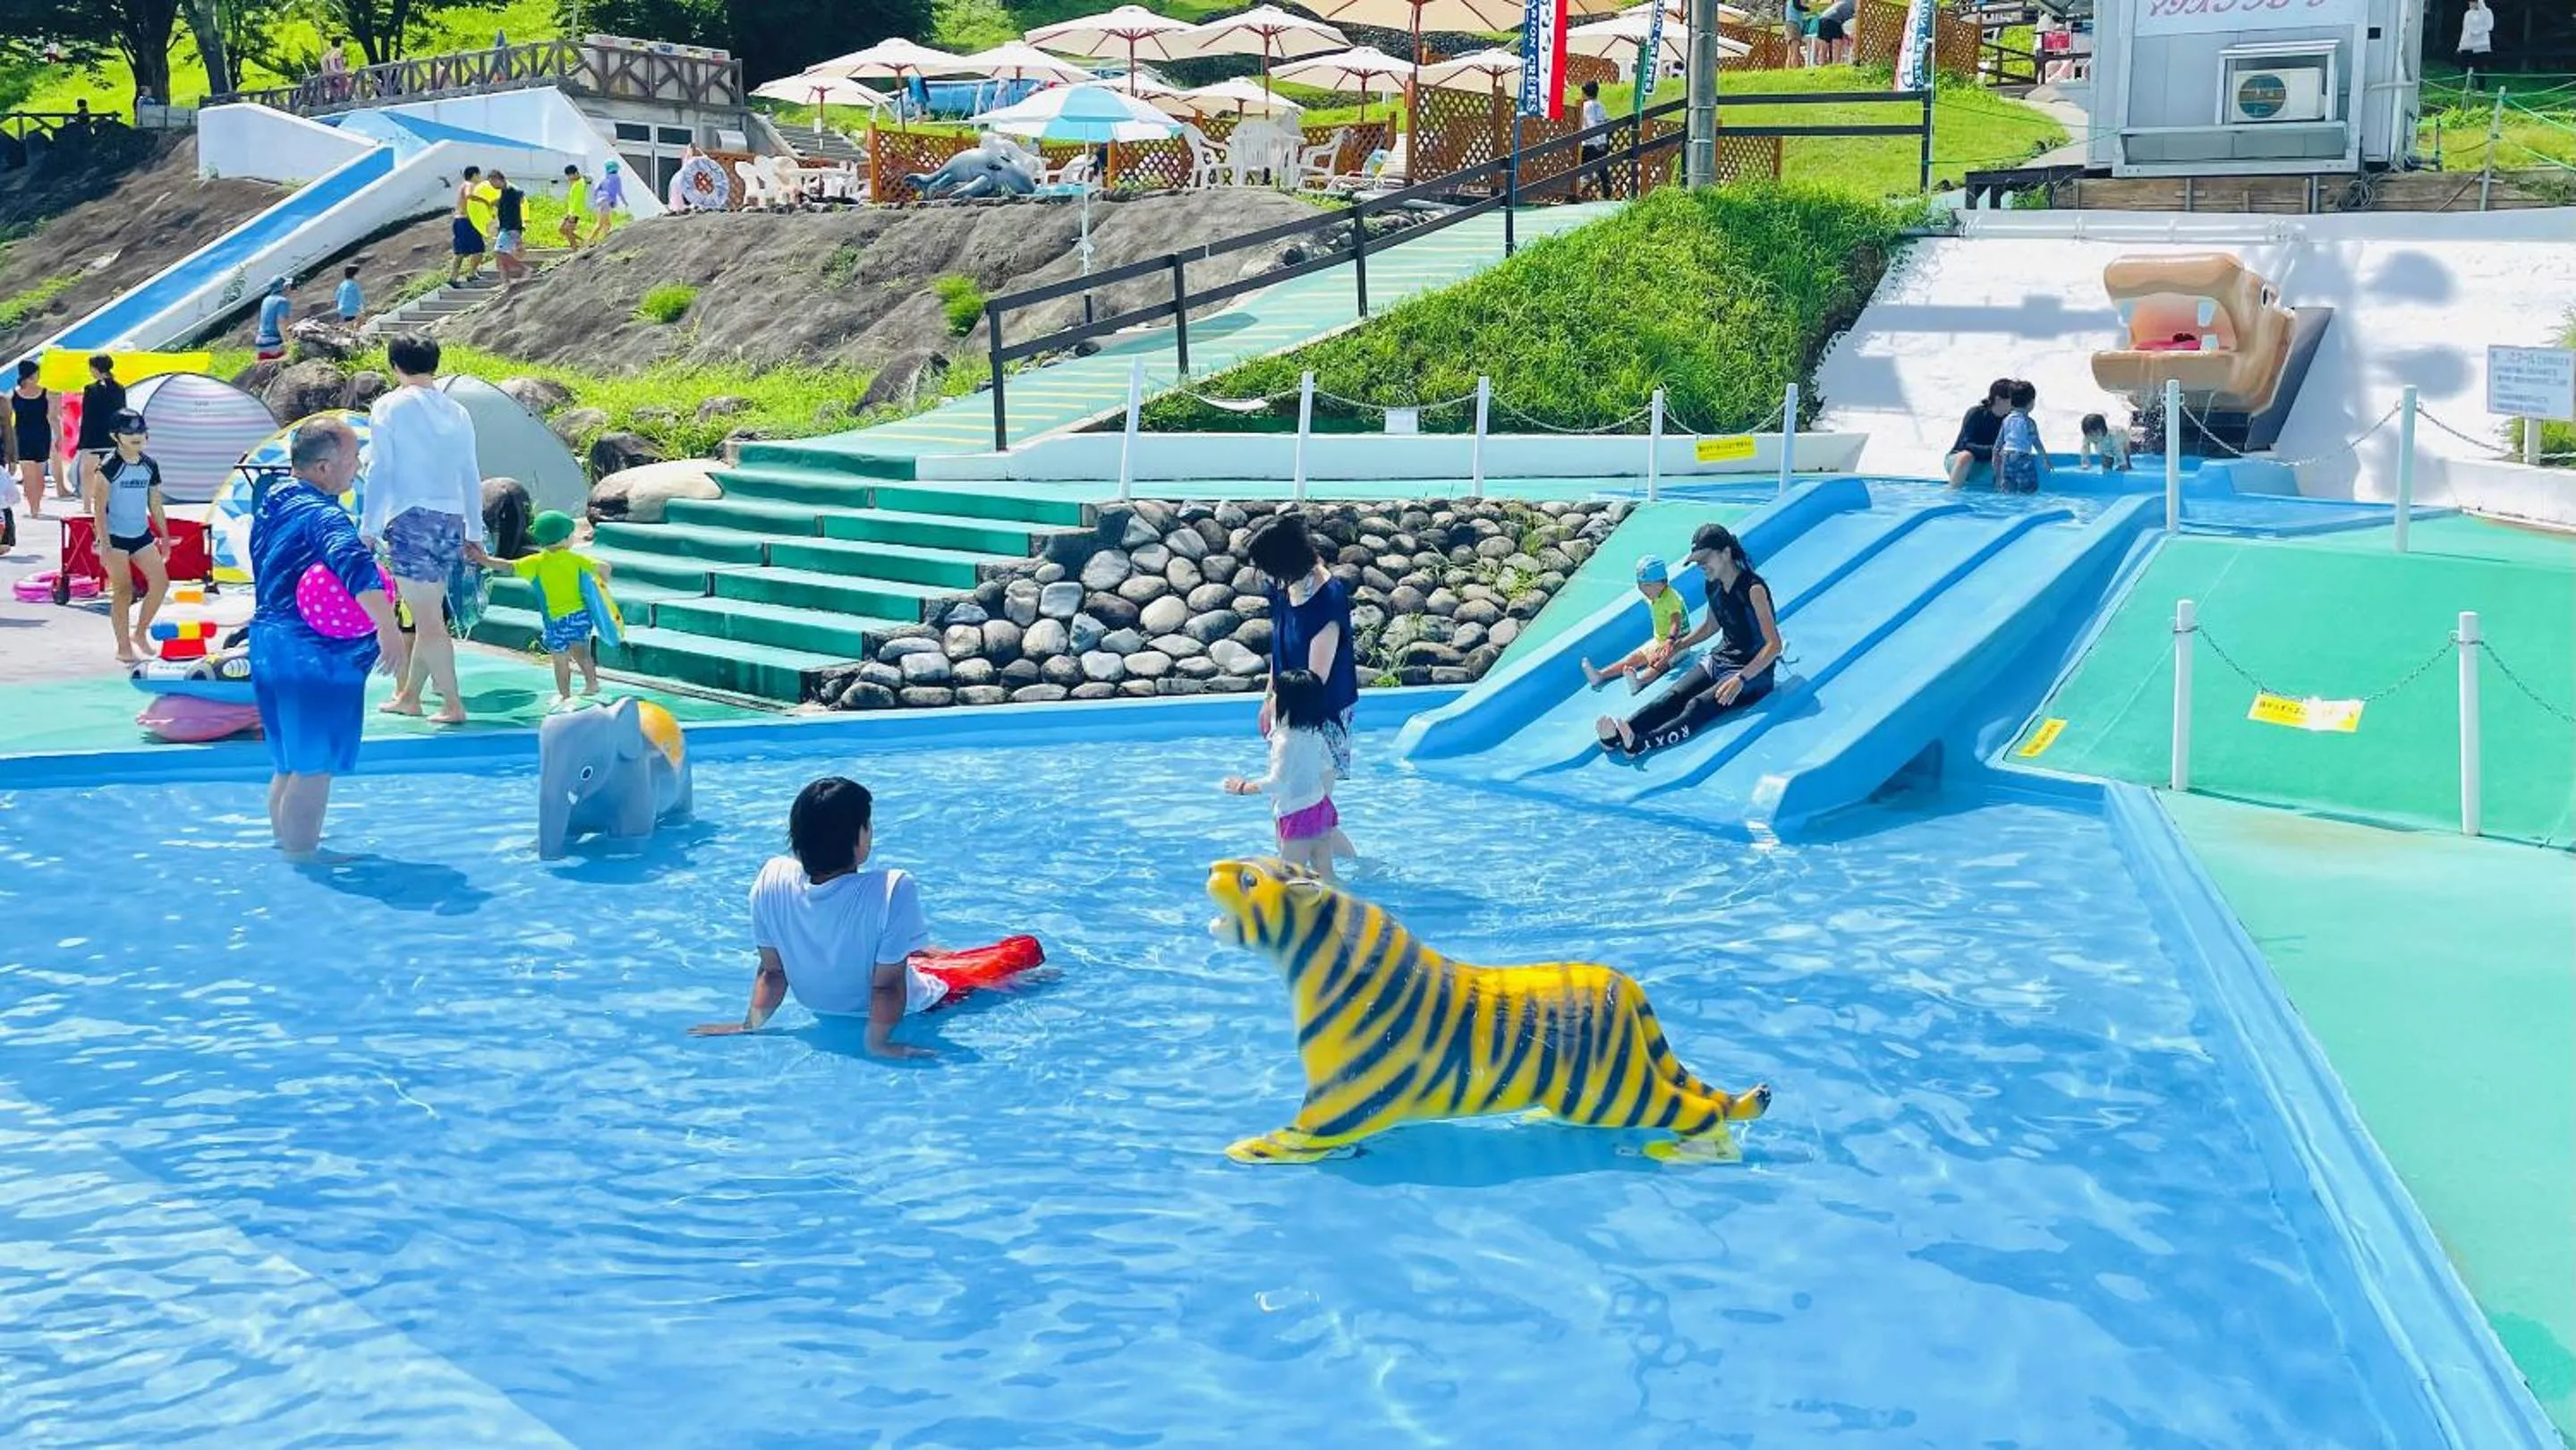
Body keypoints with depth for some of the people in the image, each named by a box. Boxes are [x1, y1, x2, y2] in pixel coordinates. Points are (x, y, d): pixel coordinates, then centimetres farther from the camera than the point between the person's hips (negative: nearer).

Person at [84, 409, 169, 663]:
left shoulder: (149, 465, 6)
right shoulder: (108, 467, -11)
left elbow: (155, 505, 14)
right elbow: (99, 508, -13)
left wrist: (165, 537, 12)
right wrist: (104, 543, -18)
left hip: (142, 535, 5)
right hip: (115, 537, -5)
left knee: (161, 582, -4)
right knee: (123, 591, -2)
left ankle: (140, 632, 13)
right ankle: (123, 647, 8)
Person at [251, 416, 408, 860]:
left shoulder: (272, 501, 14)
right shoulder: (322, 514, -17)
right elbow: (355, 565, -36)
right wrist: (389, 627, -41)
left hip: (270, 644, 10)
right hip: (315, 656, -10)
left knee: (290, 765, 20)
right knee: (314, 769, -3)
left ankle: (285, 848, 30)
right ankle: (301, 858, 1)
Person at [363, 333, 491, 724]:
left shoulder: (389, 406, -2)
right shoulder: (456, 412, 12)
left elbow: (379, 469, -6)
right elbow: (471, 478, 15)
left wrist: (368, 527, -3)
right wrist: (474, 535, 21)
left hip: (410, 519, -6)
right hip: (451, 521, 6)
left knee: (428, 619, -4)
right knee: (429, 615, 14)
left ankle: (453, 705, -5)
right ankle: (408, 696, 25)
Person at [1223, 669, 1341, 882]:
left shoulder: (1286, 741, -21)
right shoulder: (1314, 733, 4)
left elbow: (1277, 783, -24)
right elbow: (1327, 767, 16)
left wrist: (1244, 787, -14)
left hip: (1298, 816, -8)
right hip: (1321, 807, 8)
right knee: (1324, 873, 14)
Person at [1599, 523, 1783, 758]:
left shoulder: (1753, 589, -19)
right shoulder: (1713, 586, 5)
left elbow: (1774, 645, -23)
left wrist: (1740, 679, -33)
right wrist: (1677, 646, 19)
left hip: (1752, 671, -7)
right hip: (1719, 659, 7)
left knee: (1699, 706, -31)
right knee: (1674, 697, -21)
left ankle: (1641, 743, -56)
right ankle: (1618, 735, -44)